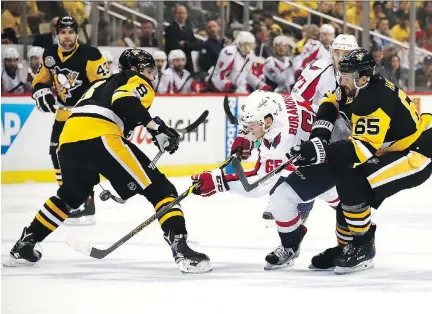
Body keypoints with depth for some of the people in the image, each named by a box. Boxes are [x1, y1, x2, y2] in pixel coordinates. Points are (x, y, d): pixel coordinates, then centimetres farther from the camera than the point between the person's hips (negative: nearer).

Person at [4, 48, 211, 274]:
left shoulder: (104, 84, 38)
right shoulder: (138, 83, 12)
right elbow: (124, 102, -10)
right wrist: (156, 127, -14)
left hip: (69, 138, 8)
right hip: (101, 136, -8)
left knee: (70, 195, 34)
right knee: (159, 188, -5)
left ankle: (24, 246, 36)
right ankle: (180, 246, -21)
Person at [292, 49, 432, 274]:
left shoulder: (375, 100, -28)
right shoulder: (358, 89, 1)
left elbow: (366, 147, -33)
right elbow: (332, 101, 20)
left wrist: (323, 152, -39)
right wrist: (321, 132, 3)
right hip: (392, 150, 10)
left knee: (352, 182, -21)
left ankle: (363, 249, -9)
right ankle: (346, 247, 24)